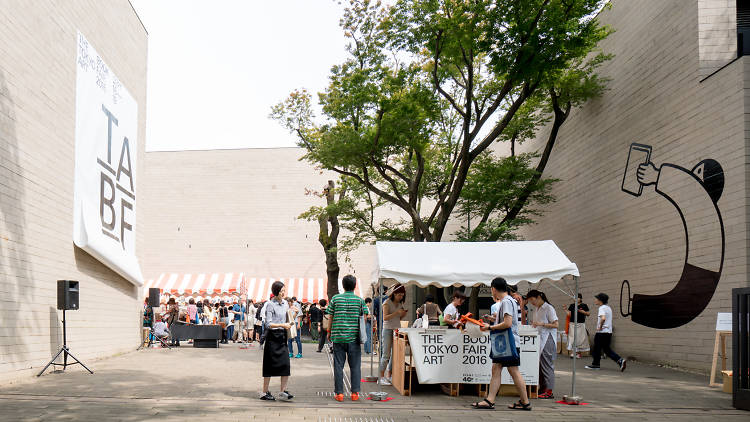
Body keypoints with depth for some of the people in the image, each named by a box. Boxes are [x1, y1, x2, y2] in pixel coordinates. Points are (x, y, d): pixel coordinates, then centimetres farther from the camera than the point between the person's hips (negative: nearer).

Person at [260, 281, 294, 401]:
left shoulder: (285, 303, 11)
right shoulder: (270, 304, -9)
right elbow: (268, 324, -14)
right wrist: (283, 325, -21)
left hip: (282, 336, 6)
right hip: (272, 336, -6)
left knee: (286, 364, -2)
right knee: (270, 365, 0)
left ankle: (283, 391, 4)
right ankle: (265, 392, 9)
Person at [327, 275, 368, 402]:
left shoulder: (335, 299, 0)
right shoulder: (359, 300, 0)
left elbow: (330, 317, 3)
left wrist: (329, 332, 15)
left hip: (338, 337, 0)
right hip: (354, 337, 0)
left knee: (338, 366, 5)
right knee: (355, 366, 7)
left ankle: (339, 393, 6)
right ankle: (355, 392, 7)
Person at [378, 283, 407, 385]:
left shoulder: (400, 303, 13)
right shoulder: (387, 303, -6)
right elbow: (385, 317, -15)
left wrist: (404, 314, -1)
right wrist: (397, 313, -21)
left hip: (397, 330, 6)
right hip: (388, 330, -6)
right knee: (386, 354, -7)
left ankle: (389, 376, 11)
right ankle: (381, 378, -3)